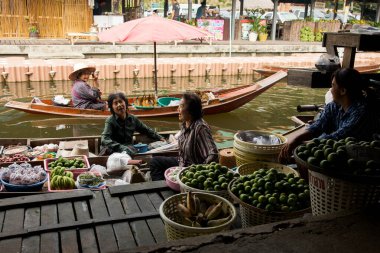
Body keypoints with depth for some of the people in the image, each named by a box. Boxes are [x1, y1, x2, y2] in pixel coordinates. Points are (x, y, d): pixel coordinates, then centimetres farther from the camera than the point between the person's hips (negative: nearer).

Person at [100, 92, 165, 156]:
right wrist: (121, 148, -40)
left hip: (129, 150, 4)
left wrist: (159, 138, 13)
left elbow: (146, 130, 20)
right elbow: (105, 140, -26)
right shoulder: (110, 121, -11)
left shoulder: (133, 119, 4)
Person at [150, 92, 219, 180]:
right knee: (155, 161, 12)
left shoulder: (200, 128, -29)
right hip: (183, 164, 9)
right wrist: (181, 165, 0)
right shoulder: (184, 124, -2)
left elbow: (213, 155, -35)